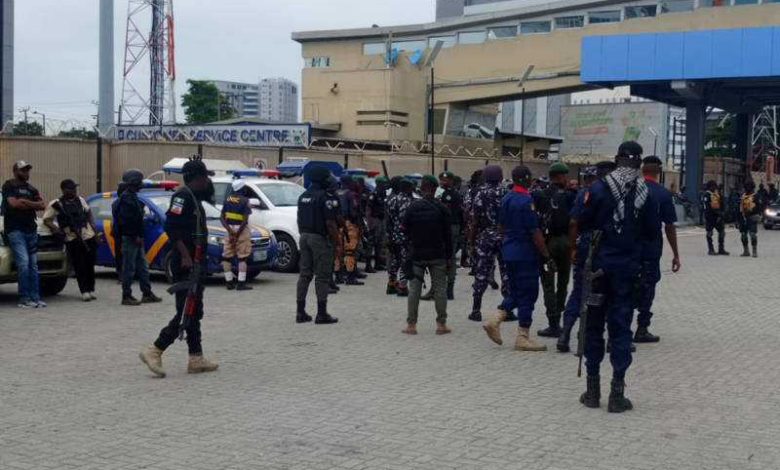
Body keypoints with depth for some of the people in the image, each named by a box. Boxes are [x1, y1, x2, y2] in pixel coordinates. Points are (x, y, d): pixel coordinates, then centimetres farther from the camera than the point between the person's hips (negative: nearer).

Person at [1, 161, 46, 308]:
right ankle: (24, 299, -14)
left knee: (33, 265, 4)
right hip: (15, 229, -6)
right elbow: (13, 203, -14)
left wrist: (25, 202, -8)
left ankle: (35, 298, 6)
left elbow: (42, 205, 6)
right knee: (23, 262, -16)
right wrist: (33, 205, -4)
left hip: (31, 229, 6)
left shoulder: (31, 188, 18)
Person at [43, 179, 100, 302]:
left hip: (89, 236, 4)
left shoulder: (80, 200, 12)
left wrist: (93, 225, 14)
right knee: (79, 266, -5)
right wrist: (56, 230, -15)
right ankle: (84, 291, 2)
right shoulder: (57, 204, -3)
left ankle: (91, 290, 17)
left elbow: (88, 212, 27)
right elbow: (46, 220, -2)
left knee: (90, 264, 7)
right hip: (72, 239, -4)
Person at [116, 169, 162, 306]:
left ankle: (147, 294, 18)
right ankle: (127, 296, 2)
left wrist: (140, 236, 15)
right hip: (130, 238, -10)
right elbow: (126, 219, -22)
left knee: (143, 267, 12)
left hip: (136, 239, 10)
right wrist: (135, 236, -21)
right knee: (129, 268, -4)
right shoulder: (126, 198, -14)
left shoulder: (133, 197, 16)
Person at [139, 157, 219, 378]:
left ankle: (196, 359, 16)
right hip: (186, 262, -11)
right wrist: (185, 255, -27)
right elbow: (171, 227, -23)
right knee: (186, 313, -10)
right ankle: (154, 351, -6)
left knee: (194, 312, 11)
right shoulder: (183, 195, -13)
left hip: (195, 263, 11)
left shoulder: (194, 196, 14)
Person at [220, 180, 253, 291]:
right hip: (241, 230, -5)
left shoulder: (227, 199, 9)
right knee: (242, 257, -3)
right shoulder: (244, 201, -8)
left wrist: (230, 231, -4)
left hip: (230, 229, 5)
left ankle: (229, 282, 11)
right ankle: (241, 283, -6)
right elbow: (245, 220, -16)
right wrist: (237, 234, -13)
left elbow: (222, 218, 4)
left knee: (227, 257, 10)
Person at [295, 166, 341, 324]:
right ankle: (322, 314, -1)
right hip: (320, 239, -8)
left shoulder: (303, 197, 11)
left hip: (305, 237, 8)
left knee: (304, 274, 10)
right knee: (322, 276, -2)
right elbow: (330, 223, -18)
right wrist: (337, 240, -10)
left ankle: (300, 312, 12)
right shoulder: (325, 197, -14)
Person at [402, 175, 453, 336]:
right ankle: (441, 324, 7)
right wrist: (449, 256, 4)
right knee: (440, 288, 6)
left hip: (417, 255, 0)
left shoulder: (413, 207, -4)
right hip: (437, 256, 0)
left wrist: (410, 246, 10)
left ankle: (411, 324, 5)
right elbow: (448, 234, -2)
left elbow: (405, 231, -2)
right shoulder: (441, 208, -4)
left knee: (414, 289, 5)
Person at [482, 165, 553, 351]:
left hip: (509, 252, 8)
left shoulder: (506, 199, 9)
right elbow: (535, 232, -18)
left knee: (515, 292, 18)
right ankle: (523, 337, 4)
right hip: (526, 254, -8)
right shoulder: (527, 201, -17)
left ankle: (495, 321, 6)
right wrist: (547, 257, -14)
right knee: (528, 294, 0)